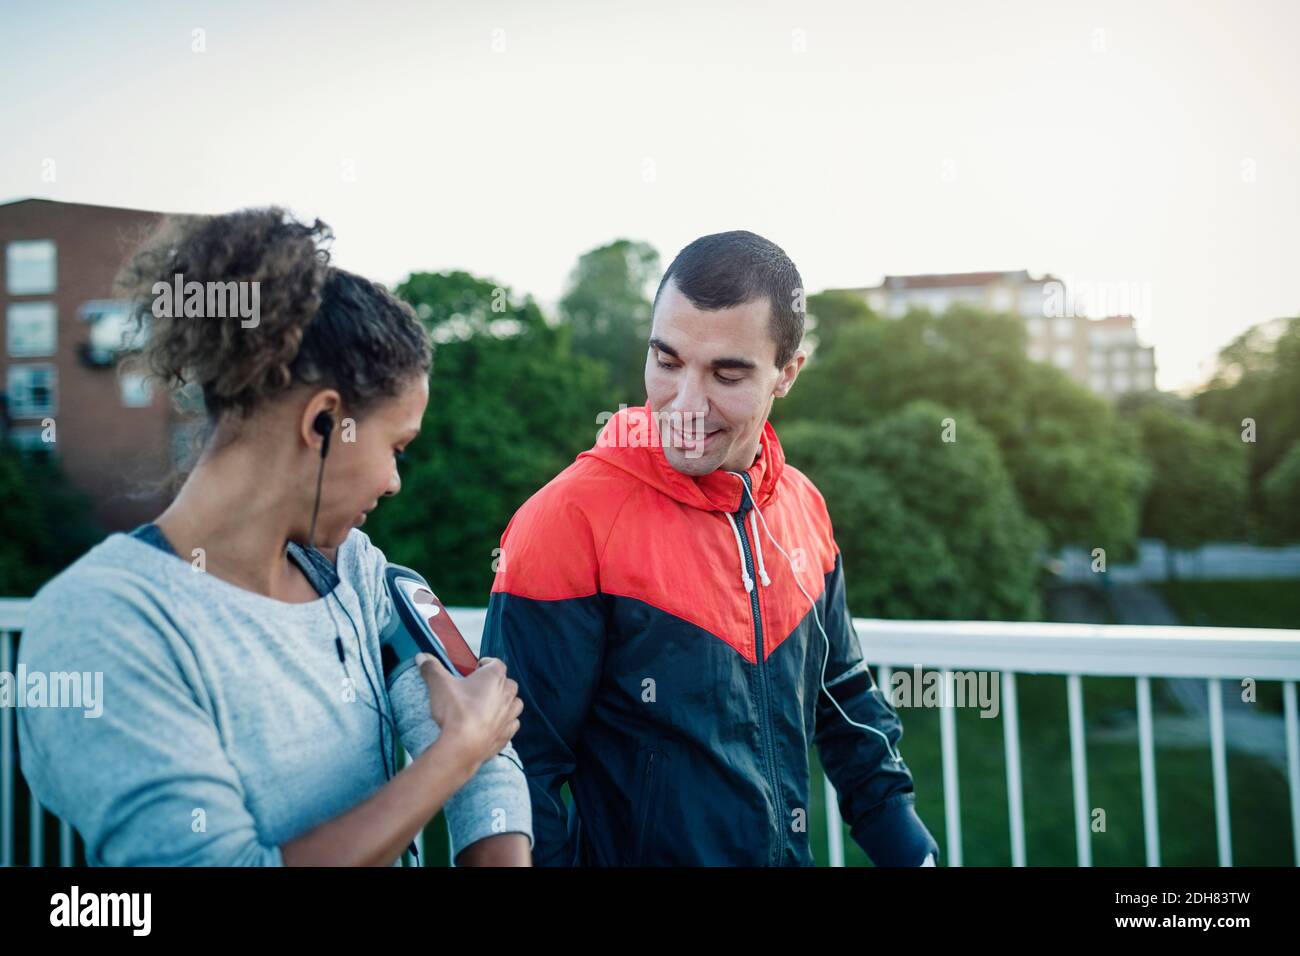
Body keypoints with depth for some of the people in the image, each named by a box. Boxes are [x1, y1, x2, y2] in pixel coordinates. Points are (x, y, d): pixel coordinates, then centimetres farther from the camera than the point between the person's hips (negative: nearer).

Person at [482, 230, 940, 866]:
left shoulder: (803, 510, -2)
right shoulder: (567, 522, -21)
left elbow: (844, 699, 9)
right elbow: (517, 767, -19)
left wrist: (909, 848, 4)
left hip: (790, 850, 6)